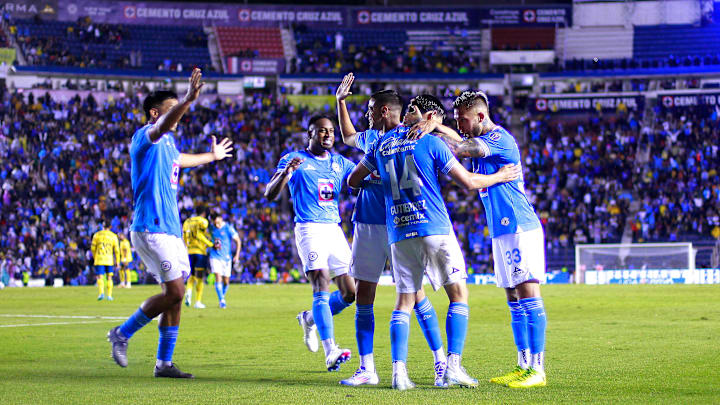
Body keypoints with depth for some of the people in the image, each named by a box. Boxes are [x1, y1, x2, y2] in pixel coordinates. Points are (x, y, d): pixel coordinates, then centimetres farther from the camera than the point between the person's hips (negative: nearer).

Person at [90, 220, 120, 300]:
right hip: (109, 260, 1)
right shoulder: (113, 236, 3)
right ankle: (109, 295, 9)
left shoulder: (97, 235, 3)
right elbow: (117, 250, 1)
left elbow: (93, 248, 5)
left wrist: (94, 258, 20)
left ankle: (101, 293, -25)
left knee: (100, 277, -4)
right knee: (109, 278, 12)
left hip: (99, 260, -1)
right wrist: (117, 261, 7)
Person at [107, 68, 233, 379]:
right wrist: (189, 99, -49)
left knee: (174, 295, 7)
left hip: (171, 229, 9)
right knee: (175, 292, -14)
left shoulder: (168, 142, 19)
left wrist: (212, 156, 60)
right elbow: (163, 126, -32)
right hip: (151, 228, -9)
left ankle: (164, 362, 11)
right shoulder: (145, 137, -8)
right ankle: (122, 334, 0)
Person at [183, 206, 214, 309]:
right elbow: (199, 235, -19)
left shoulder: (187, 221, 14)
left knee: (192, 276, 15)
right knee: (200, 277, 2)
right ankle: (198, 301, 1)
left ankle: (188, 291, -15)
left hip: (189, 251, 5)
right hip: (200, 252, -5)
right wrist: (211, 245, -16)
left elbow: (184, 238, 12)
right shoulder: (203, 221, -5)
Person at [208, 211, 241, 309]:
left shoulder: (228, 228, -8)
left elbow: (238, 241, -5)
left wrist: (237, 255, -11)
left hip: (226, 257, -1)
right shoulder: (212, 228, 3)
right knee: (218, 278, -15)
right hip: (215, 257, 1)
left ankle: (222, 297, 29)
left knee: (226, 281, 5)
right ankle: (222, 301, -16)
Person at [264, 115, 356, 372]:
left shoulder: (339, 163, 17)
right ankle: (330, 352, -23)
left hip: (335, 230, 6)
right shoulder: (295, 159, 1)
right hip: (309, 228, -6)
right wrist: (286, 172, -24)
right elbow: (270, 194, -6)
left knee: (350, 293, 2)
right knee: (322, 286, -19)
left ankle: (309, 319, 28)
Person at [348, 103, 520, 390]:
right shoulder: (429, 142, -2)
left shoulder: (379, 146, 11)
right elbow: (468, 182, -1)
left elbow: (353, 181, 22)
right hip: (434, 229, -4)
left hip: (398, 233, 4)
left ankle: (399, 371, -3)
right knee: (458, 294, 4)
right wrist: (499, 177, 14)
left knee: (404, 302, 9)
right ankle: (453, 368, -7)